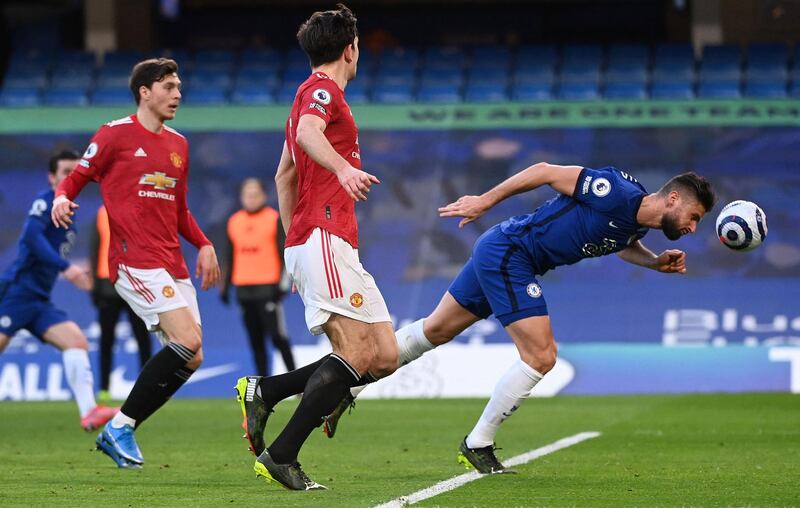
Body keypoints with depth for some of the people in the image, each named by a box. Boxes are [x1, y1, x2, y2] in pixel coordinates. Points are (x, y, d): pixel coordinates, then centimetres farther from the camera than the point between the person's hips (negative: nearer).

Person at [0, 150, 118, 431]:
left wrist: (74, 275, 18)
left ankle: (89, 413, -17)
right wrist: (66, 267, -30)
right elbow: (31, 236, -24)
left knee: (77, 341, -8)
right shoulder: (46, 201, -7)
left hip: (39, 302, 8)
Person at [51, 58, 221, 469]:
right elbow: (75, 179, 3)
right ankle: (120, 426, -10)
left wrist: (203, 245, 12)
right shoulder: (115, 134, -1)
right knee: (188, 341, -20)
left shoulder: (178, 144, 19)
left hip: (172, 265, 8)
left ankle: (119, 432, 8)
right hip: (136, 261, -8)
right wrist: (62, 199, -19)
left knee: (191, 357, 0)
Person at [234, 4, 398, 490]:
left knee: (385, 356, 3)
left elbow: (285, 175, 32)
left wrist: (292, 243, 30)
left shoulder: (316, 94, 26)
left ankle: (263, 391, 5)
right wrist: (343, 168, -45)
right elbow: (307, 132, -28)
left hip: (338, 247, 10)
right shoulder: (323, 90, -4)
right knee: (356, 354, -16)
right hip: (324, 237, -10)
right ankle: (282, 456, -16)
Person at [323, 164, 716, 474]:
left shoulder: (637, 223, 2)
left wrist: (656, 262, 6)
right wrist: (485, 200, -14)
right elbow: (546, 171, -19)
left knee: (435, 330, 19)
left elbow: (623, 244, 27)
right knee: (540, 357, -10)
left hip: (497, 255, 9)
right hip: (507, 253, -9)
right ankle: (477, 445, 2)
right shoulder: (617, 194, -24)